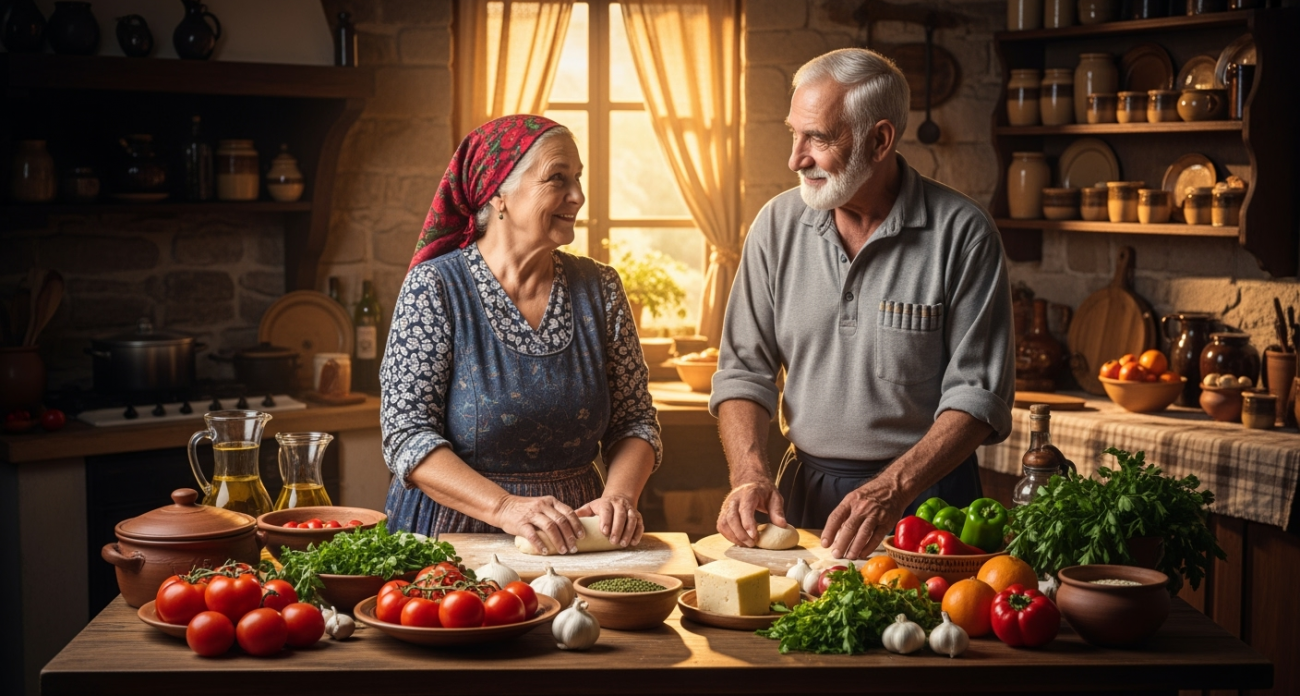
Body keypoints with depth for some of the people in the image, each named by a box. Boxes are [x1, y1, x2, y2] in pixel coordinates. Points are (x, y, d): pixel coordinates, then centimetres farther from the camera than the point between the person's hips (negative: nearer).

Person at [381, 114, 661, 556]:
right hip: (454, 530, -3)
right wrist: (505, 507, -22)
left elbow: (634, 420, 9)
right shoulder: (434, 288, -3)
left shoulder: (599, 289, 8)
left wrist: (619, 494, -11)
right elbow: (407, 434, -9)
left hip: (571, 538, 3)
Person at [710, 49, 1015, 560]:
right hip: (805, 493, 3)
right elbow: (744, 370, 7)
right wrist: (752, 476, -9)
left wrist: (892, 489, -20)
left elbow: (978, 393, -8)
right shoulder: (778, 225, 4)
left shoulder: (962, 233, -7)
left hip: (927, 494, -3)